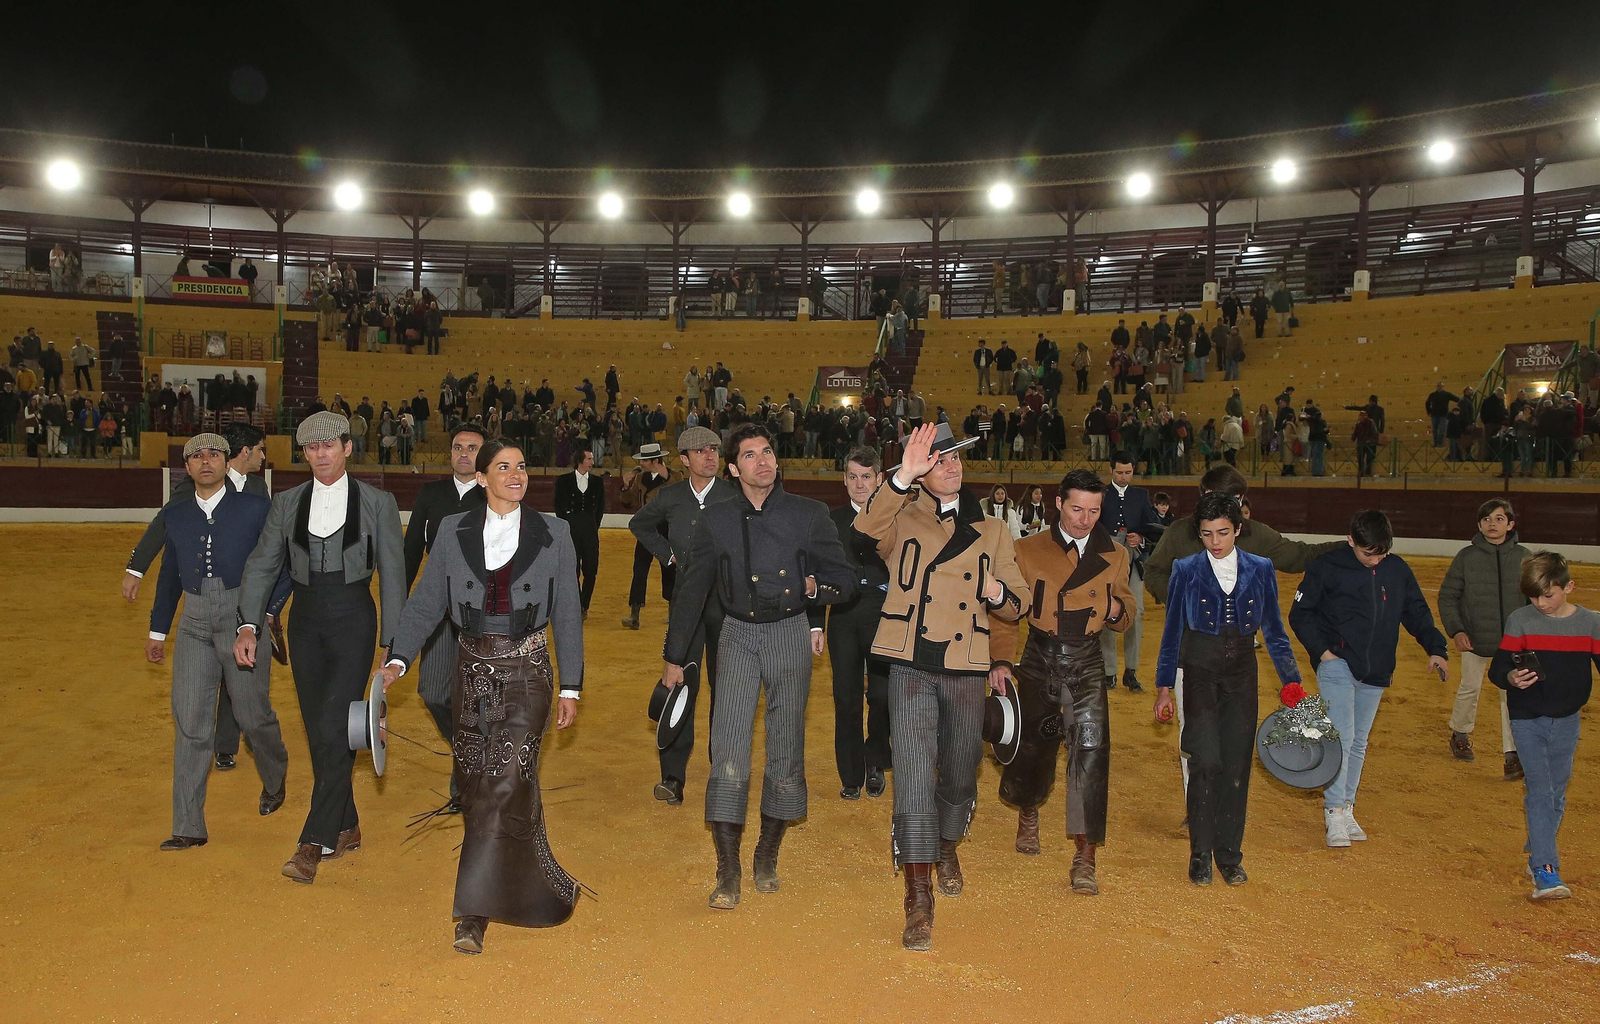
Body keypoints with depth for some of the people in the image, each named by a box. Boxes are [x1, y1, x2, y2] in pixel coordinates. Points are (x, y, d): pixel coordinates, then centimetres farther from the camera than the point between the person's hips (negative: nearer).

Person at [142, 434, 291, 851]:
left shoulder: (256, 509, -2)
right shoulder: (174, 516, 10)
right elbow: (169, 575, 19)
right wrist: (157, 631, 22)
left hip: (244, 620, -3)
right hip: (194, 625, 3)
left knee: (253, 715, 6)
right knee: (190, 723, 0)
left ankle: (274, 778, 39)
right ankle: (189, 828, 8)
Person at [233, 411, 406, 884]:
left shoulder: (377, 502, -2)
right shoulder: (287, 503, 6)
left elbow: (392, 574, 0)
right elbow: (262, 564, 5)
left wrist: (392, 643, -2)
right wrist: (248, 624, -8)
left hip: (353, 620, -4)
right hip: (306, 620, 4)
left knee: (335, 730, -12)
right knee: (319, 733, 10)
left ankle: (314, 844, -6)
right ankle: (345, 828, 25)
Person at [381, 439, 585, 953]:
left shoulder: (552, 534, 0)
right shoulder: (453, 531, 5)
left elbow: (567, 616, 3)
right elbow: (426, 603, 3)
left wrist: (570, 688, 2)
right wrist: (398, 660, -10)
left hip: (527, 672, -3)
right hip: (472, 670, 3)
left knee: (506, 784, -11)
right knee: (476, 784, 8)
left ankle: (475, 911, -5)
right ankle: (532, 884, 28)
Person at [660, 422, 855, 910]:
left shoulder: (809, 514, -2)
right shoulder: (717, 519, 0)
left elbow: (845, 580, 2)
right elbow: (692, 591, 8)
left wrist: (817, 586, -21)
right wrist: (674, 658, 11)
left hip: (791, 635, 0)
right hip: (738, 636, 0)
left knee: (786, 748, 7)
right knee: (729, 751, -10)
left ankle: (767, 856, 26)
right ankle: (727, 874, -2)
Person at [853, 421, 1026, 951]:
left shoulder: (991, 531, 12)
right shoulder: (903, 519, 3)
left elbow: (1016, 606, 14)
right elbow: (865, 530, -21)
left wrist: (997, 592, -9)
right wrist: (900, 477, -32)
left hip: (966, 673, 3)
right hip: (912, 669, -3)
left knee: (959, 777, 16)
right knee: (914, 777, -11)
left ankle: (947, 848, 46)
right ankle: (918, 902, -4)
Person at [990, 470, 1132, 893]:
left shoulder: (1114, 556, 6)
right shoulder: (1028, 551, -1)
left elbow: (1124, 612, 16)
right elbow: (1004, 612, 1)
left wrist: (1118, 612, -7)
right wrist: (1001, 659, -10)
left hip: (1086, 665, 0)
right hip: (1039, 661, 0)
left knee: (1091, 747, -15)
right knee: (1033, 746, 11)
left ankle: (1085, 857, -10)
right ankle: (1028, 812, 44)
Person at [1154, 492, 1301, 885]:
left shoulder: (1260, 570, 3)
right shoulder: (1186, 570, -1)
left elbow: (1274, 631, 9)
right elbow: (1172, 631, 3)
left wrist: (1292, 682, 3)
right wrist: (1164, 687, 2)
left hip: (1242, 676, 2)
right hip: (1199, 674, -2)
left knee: (1236, 765, 4)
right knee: (1206, 762, -8)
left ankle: (1229, 856, 18)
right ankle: (1200, 855, 5)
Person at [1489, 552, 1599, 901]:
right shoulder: (1520, 620, -6)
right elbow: (1497, 668, -8)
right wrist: (1511, 678, -29)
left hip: (1567, 721, 3)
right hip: (1527, 719, -3)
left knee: (1557, 795, 13)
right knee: (1540, 792, -11)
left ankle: (1538, 855, 34)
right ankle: (1545, 871, -13)